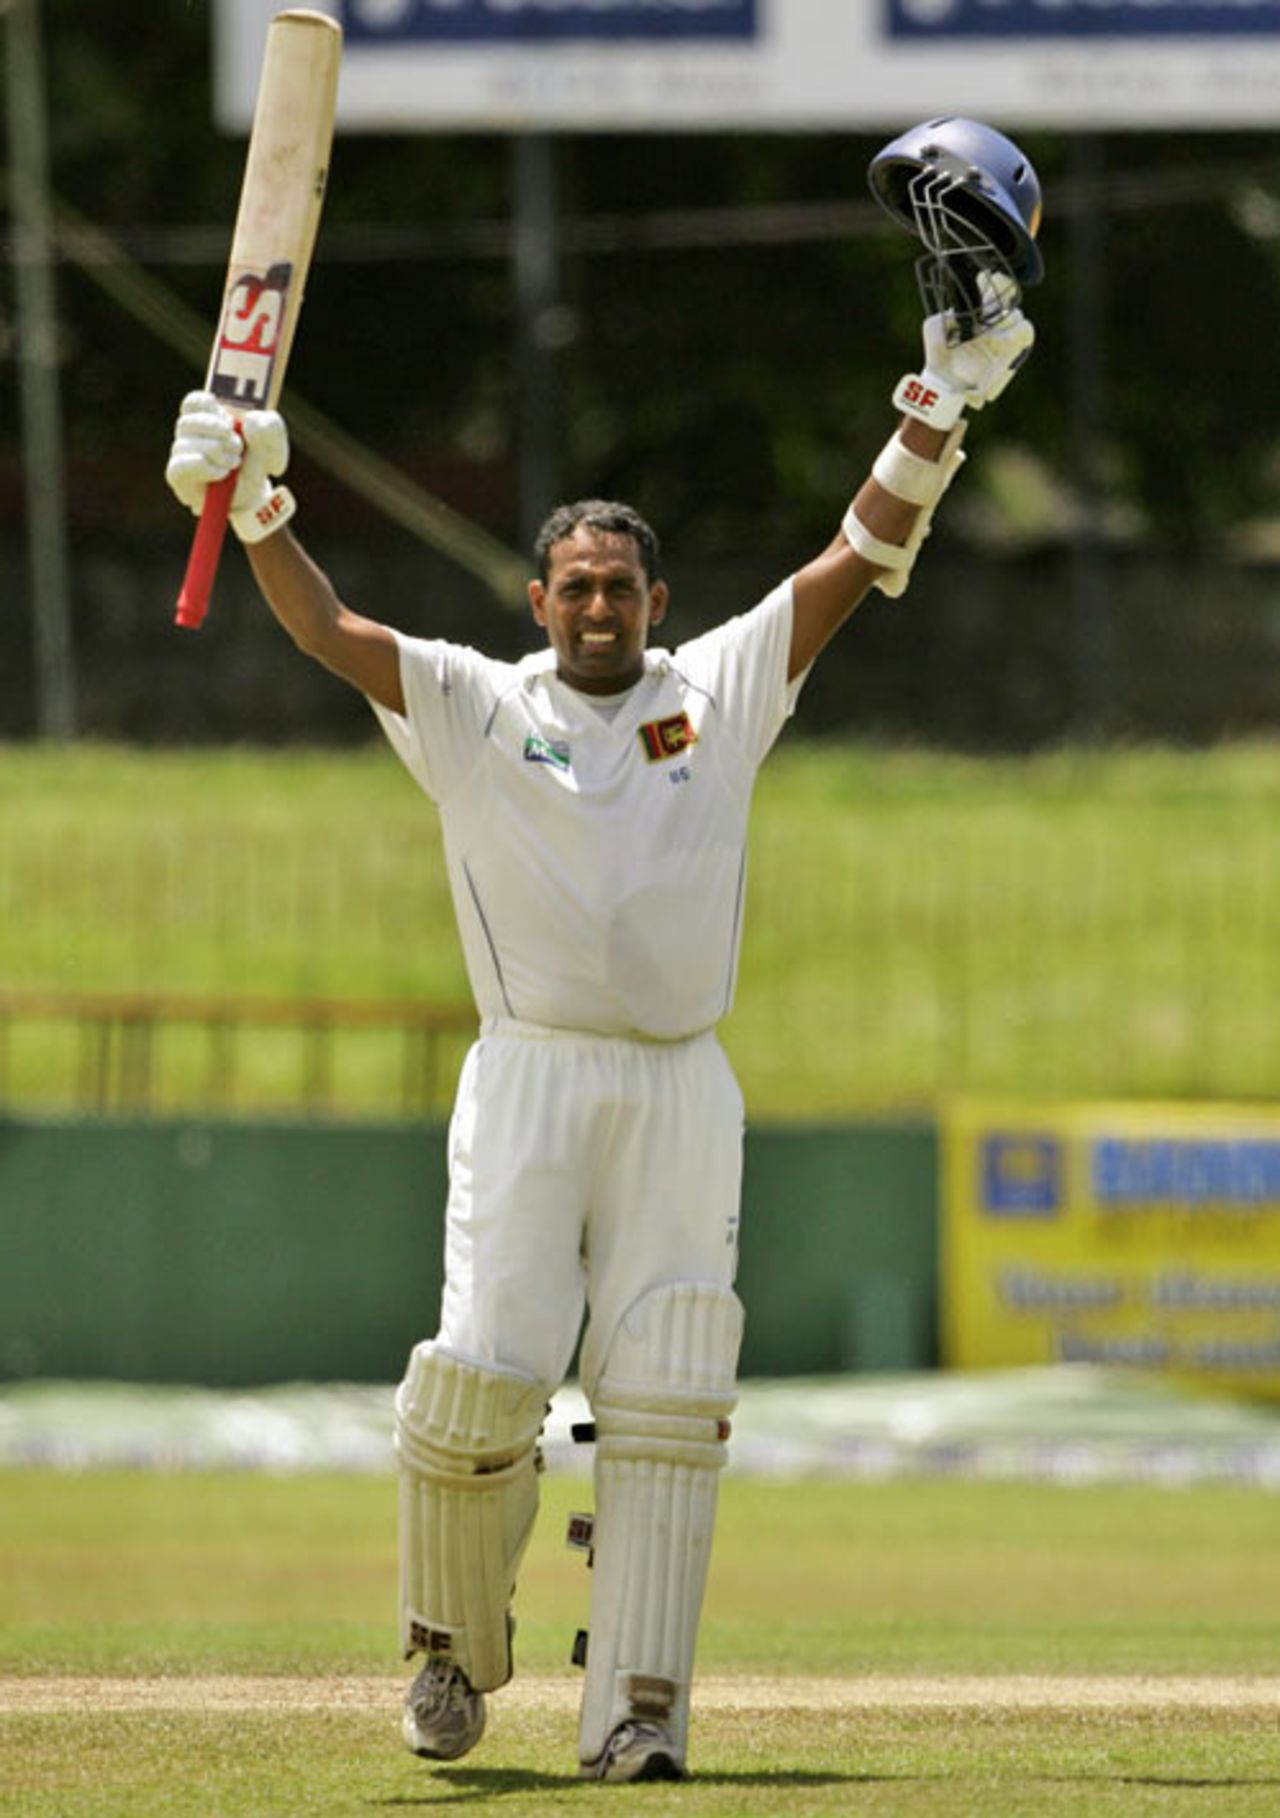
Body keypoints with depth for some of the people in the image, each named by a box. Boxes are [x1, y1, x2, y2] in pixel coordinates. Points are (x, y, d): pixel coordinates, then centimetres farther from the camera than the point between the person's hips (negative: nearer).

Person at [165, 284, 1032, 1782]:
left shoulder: (722, 690, 11)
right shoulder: (474, 707, 7)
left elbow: (858, 560, 7)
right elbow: (325, 630, -5)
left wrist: (936, 415, -4)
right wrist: (252, 513, -22)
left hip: (682, 1085, 1)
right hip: (528, 1078, -1)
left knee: (665, 1401, -5)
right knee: (482, 1374, -10)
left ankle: (635, 1708, -6)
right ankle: (456, 1646, 15)